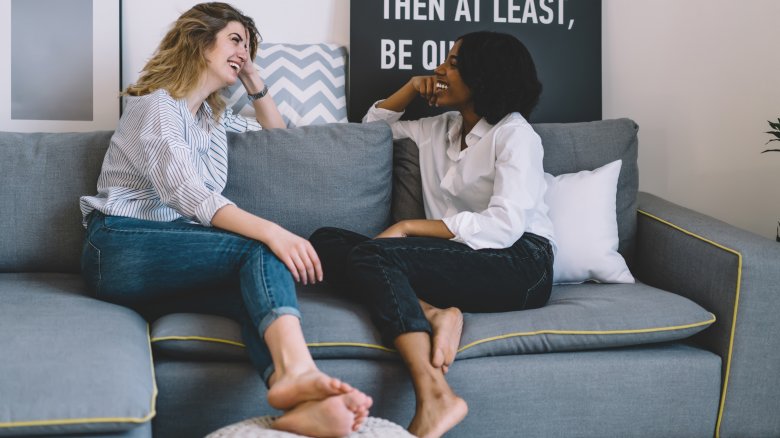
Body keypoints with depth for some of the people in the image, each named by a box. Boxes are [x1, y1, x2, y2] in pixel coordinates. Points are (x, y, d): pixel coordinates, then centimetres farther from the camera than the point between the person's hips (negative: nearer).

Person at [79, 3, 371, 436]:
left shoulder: (214, 117, 24)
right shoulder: (156, 104, -3)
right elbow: (188, 194, -19)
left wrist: (254, 82, 23)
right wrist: (270, 230, -33)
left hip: (168, 260, 6)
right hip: (120, 249, -6)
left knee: (258, 291, -28)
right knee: (261, 251, -28)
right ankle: (297, 369, -55)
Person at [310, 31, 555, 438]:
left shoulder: (513, 133, -3)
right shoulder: (439, 129, 19)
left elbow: (503, 227, -16)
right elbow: (373, 125, 35)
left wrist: (407, 227, -15)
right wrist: (411, 88, 17)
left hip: (519, 266, -7)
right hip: (460, 260, 7)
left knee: (372, 254, -29)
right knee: (326, 240, -8)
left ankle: (435, 397, -40)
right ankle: (434, 314, -28)